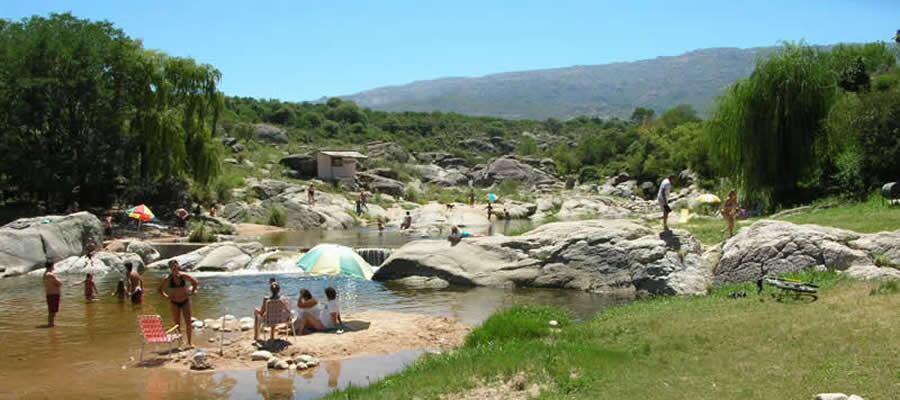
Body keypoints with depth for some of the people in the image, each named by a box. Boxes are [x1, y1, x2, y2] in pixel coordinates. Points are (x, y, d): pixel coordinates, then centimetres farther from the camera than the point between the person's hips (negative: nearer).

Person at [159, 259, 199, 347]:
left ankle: (189, 342, 8)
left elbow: (195, 282, 2)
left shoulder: (184, 276, -14)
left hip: (185, 301, 0)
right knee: (177, 323, 3)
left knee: (188, 322, -1)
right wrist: (167, 296, -9)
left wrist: (192, 292, -3)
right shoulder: (168, 279, -13)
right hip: (175, 303, 0)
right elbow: (161, 290, 1)